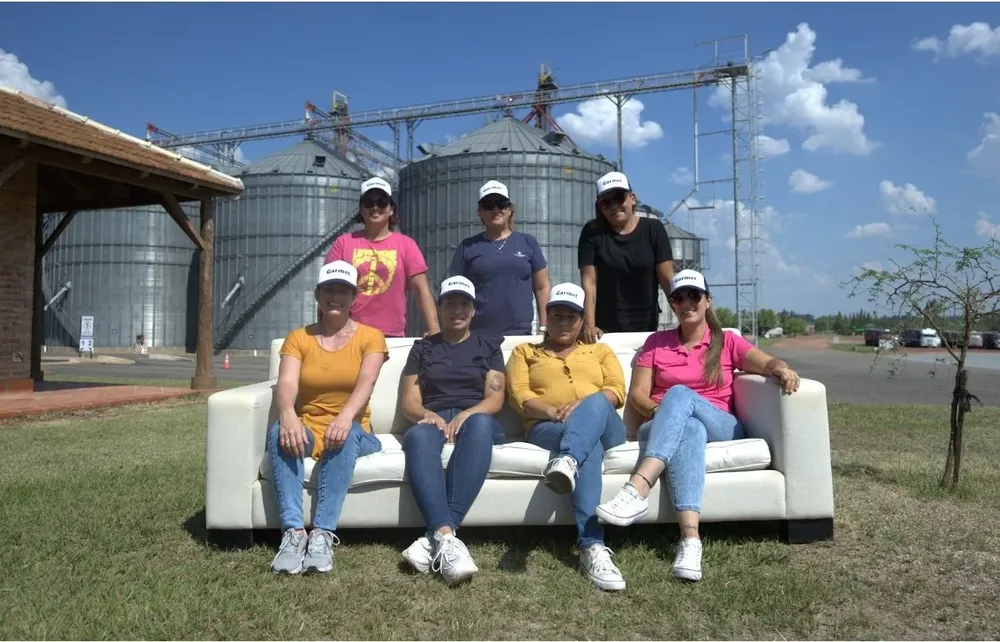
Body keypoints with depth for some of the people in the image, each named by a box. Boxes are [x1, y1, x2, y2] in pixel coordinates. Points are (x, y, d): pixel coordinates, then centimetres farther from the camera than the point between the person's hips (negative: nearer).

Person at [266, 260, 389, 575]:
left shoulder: (370, 336, 4)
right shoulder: (298, 337, 9)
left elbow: (366, 382, -14)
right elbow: (286, 383, -9)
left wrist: (346, 416, -36)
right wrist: (288, 415, -33)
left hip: (354, 431, -1)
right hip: (307, 428, 2)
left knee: (346, 435, -36)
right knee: (280, 432, -31)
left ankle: (323, 533, -38)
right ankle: (293, 531, -37)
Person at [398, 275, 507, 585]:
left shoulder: (488, 345, 19)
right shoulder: (422, 347, 21)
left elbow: (495, 399, 6)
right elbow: (408, 401, 11)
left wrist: (466, 414, -15)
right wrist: (428, 414, -13)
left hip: (475, 418, 0)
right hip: (432, 419, 1)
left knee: (479, 424, -40)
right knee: (418, 435, -38)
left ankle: (435, 537, -48)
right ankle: (446, 537, -54)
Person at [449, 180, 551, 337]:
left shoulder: (527, 242, 11)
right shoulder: (467, 247, 8)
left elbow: (542, 288, 11)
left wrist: (543, 328, 5)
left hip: (521, 333, 1)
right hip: (478, 335, -1)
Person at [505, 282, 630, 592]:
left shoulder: (600, 351, 29)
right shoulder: (525, 352, 26)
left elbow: (617, 391, 10)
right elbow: (519, 396, 7)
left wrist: (582, 405, -12)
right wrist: (553, 411, -14)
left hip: (604, 428, 2)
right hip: (548, 428, -1)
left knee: (595, 404, -37)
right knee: (589, 448, -39)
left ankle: (567, 461, -61)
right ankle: (593, 548, -50)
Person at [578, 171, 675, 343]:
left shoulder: (653, 229, 1)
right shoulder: (593, 232, -1)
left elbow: (667, 278, -4)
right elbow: (589, 281, -8)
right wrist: (589, 325, -17)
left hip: (647, 326, 1)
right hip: (605, 329, -1)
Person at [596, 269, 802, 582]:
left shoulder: (727, 342, 15)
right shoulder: (656, 342, 17)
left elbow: (767, 363, -3)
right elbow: (637, 394, 9)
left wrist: (782, 369, -27)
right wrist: (659, 410, -13)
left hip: (720, 427, 0)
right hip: (662, 430, 1)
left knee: (680, 394, -33)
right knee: (689, 429, -37)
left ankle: (636, 491, -51)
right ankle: (690, 539, -54)